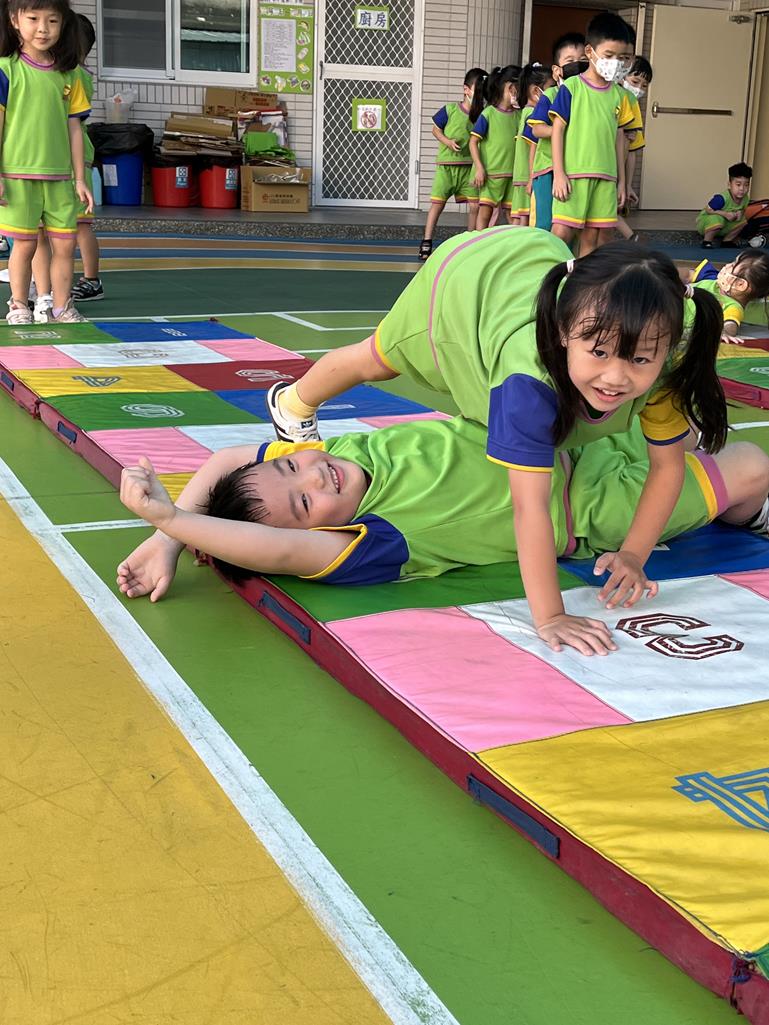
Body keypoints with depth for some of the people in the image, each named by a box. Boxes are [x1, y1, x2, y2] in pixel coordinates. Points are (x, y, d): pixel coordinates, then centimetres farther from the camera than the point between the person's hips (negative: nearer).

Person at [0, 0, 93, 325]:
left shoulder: (69, 75, 8)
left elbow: (73, 128, 10)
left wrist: (80, 179, 8)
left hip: (60, 176, 4)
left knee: (65, 244, 4)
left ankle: (62, 308, 16)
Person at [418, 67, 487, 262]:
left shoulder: (482, 116, 1)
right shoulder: (450, 110, -5)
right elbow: (435, 129, 5)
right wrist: (447, 141, -10)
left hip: (469, 167, 3)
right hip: (446, 166, -2)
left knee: (474, 206, -3)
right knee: (437, 203, -2)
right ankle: (426, 243, 6)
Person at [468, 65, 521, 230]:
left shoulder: (519, 115, 8)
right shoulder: (488, 113, -5)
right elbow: (473, 142, -6)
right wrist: (479, 168, -13)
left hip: (512, 172, 5)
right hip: (490, 172, -5)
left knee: (512, 213, 8)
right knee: (485, 211, -8)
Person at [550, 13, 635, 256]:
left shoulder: (619, 95, 12)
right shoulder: (571, 87, -1)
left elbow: (618, 139, 15)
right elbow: (557, 130, -3)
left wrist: (621, 181, 14)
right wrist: (559, 173, -11)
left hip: (605, 178, 4)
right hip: (573, 174, -4)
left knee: (591, 237, 5)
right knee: (562, 233, -9)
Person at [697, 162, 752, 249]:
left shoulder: (745, 198, -9)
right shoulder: (722, 198, -33)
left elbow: (742, 209, 9)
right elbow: (708, 210, -28)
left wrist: (740, 213, -16)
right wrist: (725, 214, -35)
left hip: (723, 226, 7)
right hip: (705, 222, -7)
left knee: (742, 220, -6)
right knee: (717, 219, -38)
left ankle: (727, 241, 10)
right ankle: (706, 241, -14)